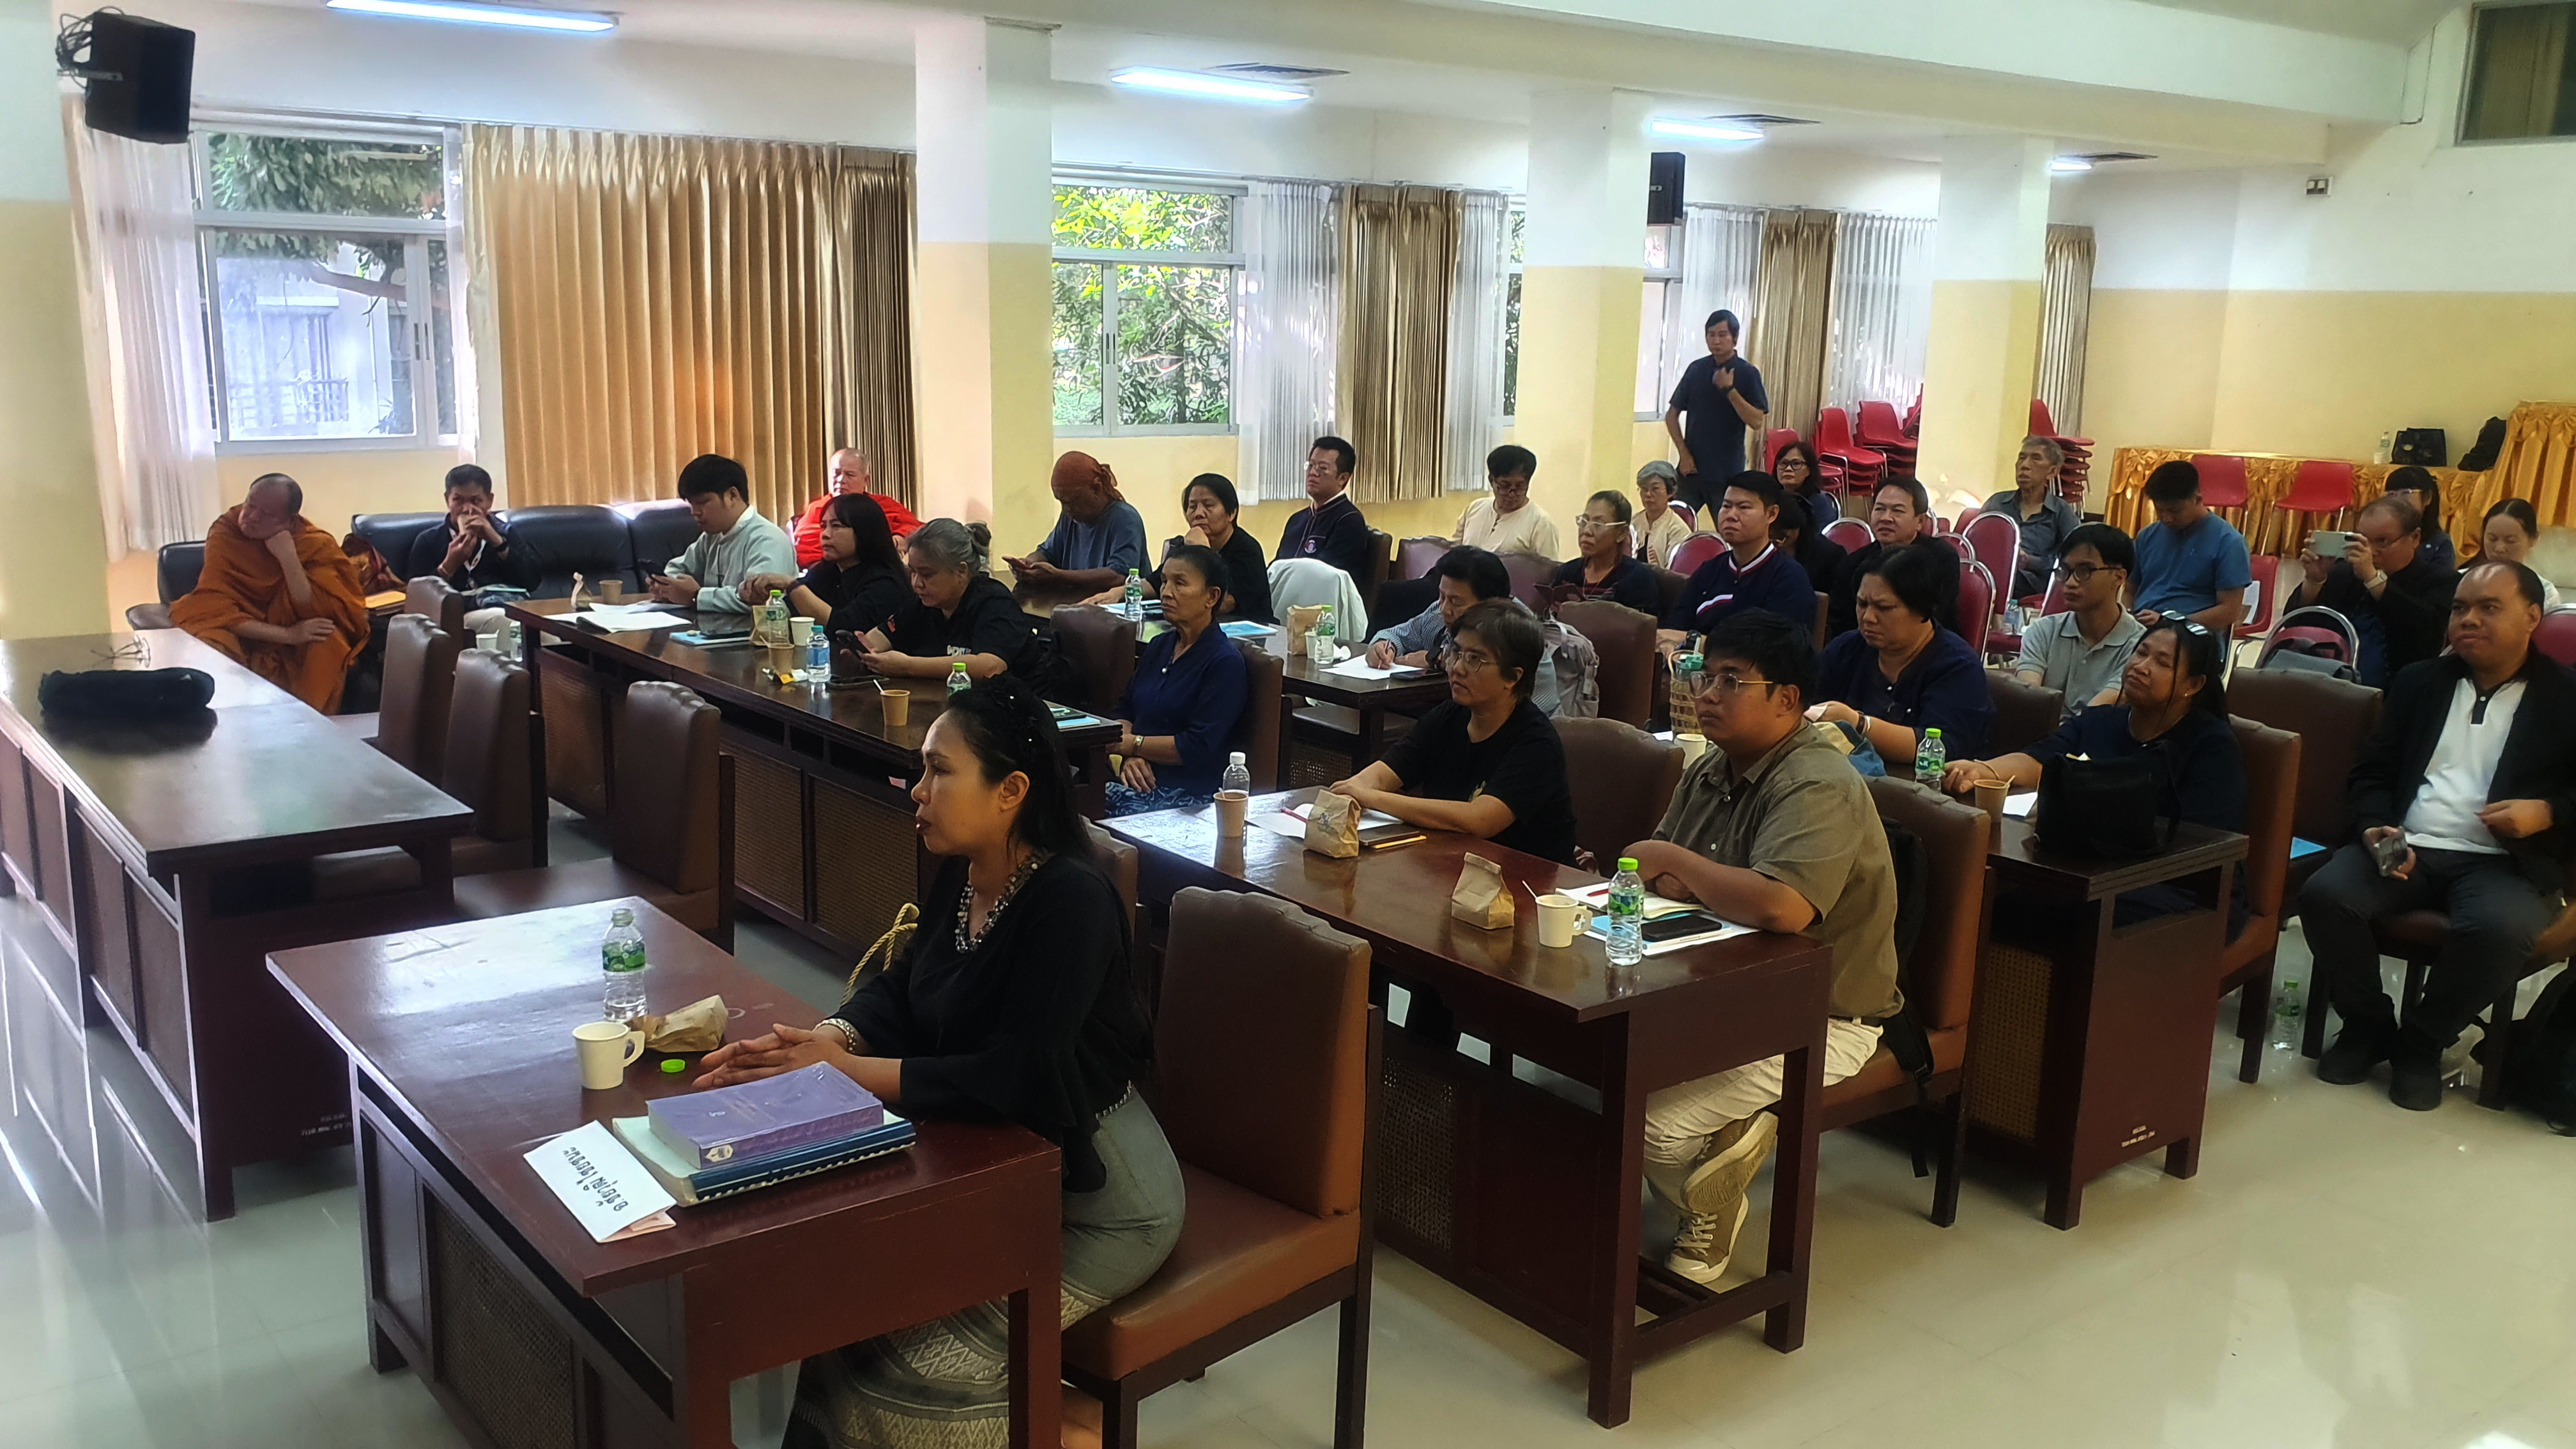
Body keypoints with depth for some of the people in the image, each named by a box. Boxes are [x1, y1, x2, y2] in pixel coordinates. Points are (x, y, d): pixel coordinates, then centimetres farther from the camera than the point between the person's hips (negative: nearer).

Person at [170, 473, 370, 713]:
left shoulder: (317, 545, -12)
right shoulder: (225, 533, -12)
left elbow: (318, 614, -20)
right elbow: (215, 606, -20)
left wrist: (288, 558, -28)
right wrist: (287, 635, -29)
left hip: (298, 648, 0)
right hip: (243, 638, 0)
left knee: (327, 645, -31)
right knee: (206, 647, -31)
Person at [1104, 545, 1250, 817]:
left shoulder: (1226, 662, -8)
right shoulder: (1160, 645, 16)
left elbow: (1198, 748, -14)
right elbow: (1125, 711, 17)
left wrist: (1132, 744, -11)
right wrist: (1130, 758, -4)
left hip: (1187, 795, -7)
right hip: (1140, 780, 7)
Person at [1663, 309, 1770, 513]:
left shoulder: (1748, 373, -4)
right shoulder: (1696, 369, 5)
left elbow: (1757, 422, -12)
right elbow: (1672, 415, 10)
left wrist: (1729, 389, -20)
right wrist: (1683, 453, -1)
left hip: (1728, 473, -3)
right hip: (1692, 467, 3)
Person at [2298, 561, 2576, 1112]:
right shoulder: (2418, 682, 17)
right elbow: (2372, 770, 14)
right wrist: (2377, 827, -5)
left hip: (2504, 862, -2)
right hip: (2408, 848, 3)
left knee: (2499, 928, -36)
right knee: (2324, 895, -27)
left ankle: (2421, 1041, -8)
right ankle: (2368, 1025, -1)